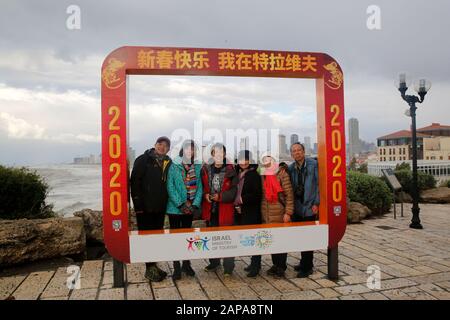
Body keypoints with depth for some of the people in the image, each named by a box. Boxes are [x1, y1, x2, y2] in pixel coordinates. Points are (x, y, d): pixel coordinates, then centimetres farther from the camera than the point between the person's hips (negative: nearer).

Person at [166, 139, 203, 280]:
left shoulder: (198, 166, 3)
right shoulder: (174, 166, -7)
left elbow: (199, 186, 0)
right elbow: (170, 187, -11)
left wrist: (195, 204, -11)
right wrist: (181, 204, -16)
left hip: (190, 208, 3)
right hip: (175, 208, -3)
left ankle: (186, 264, 27)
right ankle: (176, 267, 14)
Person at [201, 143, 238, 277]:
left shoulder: (230, 170, -6)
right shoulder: (205, 170, 4)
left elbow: (234, 190, -7)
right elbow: (201, 187, 12)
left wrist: (220, 196, -17)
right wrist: (205, 195, -8)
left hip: (225, 210, -4)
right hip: (210, 209, 4)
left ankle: (228, 267, 12)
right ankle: (214, 262, 35)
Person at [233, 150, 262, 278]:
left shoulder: (254, 175, -8)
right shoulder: (237, 174, 11)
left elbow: (258, 194, -14)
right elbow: (234, 191, 16)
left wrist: (243, 199, -14)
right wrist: (236, 205, 2)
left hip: (252, 213, -6)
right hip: (240, 212, 6)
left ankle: (255, 266, 7)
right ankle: (254, 263, 25)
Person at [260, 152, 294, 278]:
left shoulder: (282, 174, -7)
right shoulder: (263, 176, 12)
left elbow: (289, 194, -9)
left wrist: (288, 212, -13)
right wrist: (261, 212, 10)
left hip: (279, 215, -5)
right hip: (266, 215, 6)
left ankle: (281, 267, 13)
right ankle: (275, 264, 25)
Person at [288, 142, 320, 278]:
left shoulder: (313, 164, -8)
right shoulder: (290, 168, 6)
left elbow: (318, 184, -9)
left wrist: (316, 203, -12)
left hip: (309, 206, -5)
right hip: (297, 207, 5)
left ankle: (306, 267, 11)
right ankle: (305, 263, 30)